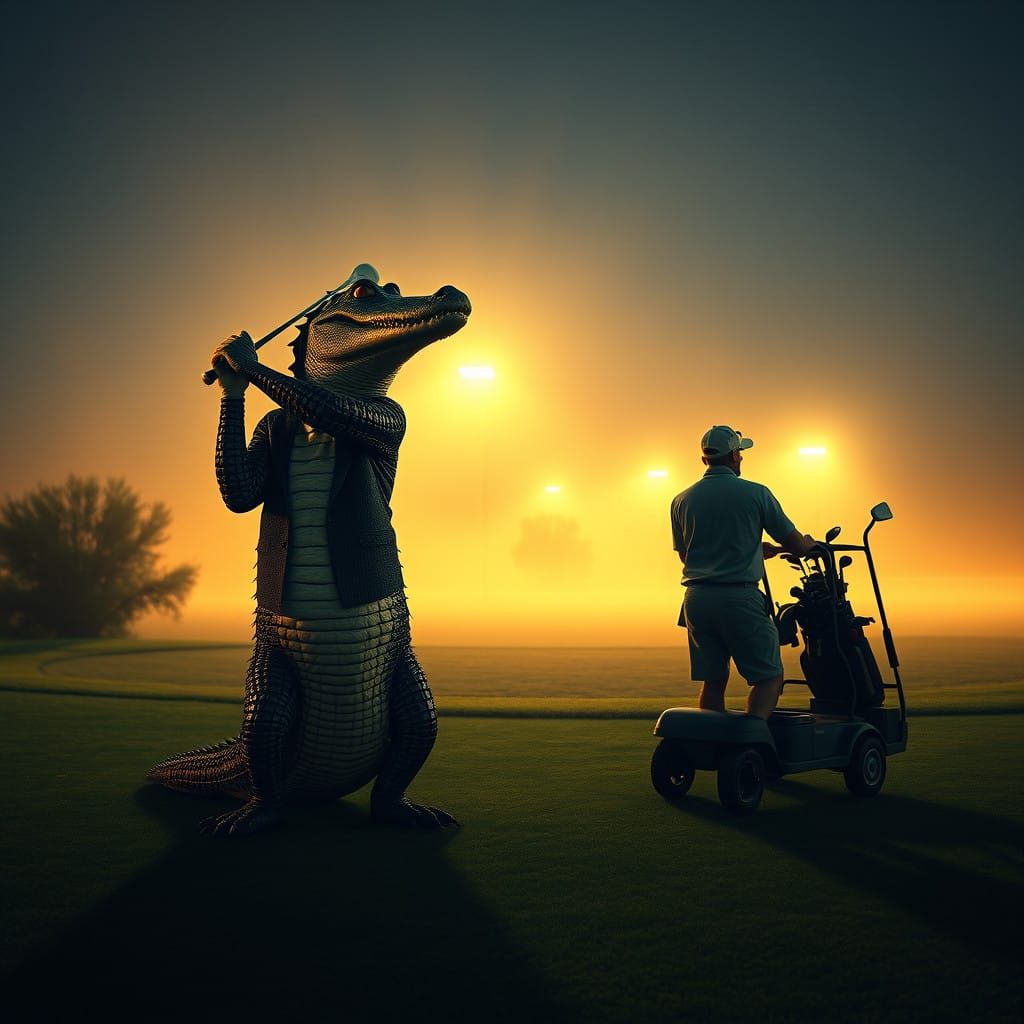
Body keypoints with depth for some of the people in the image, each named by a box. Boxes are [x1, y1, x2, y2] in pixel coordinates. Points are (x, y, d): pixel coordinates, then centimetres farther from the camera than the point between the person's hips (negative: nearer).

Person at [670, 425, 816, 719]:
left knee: (712, 680, 12)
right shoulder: (755, 493, -1)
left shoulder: (681, 501, 11)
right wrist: (810, 543, 29)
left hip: (696, 599, 5)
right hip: (740, 597, -5)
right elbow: (797, 545, 3)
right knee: (769, 676, 2)